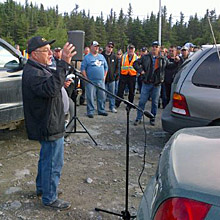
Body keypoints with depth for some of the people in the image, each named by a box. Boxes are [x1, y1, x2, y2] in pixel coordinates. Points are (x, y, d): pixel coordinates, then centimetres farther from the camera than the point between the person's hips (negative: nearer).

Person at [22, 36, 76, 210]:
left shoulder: (40, 68, 11)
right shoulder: (32, 73, -23)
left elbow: (49, 87, 24)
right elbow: (50, 89, -41)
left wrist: (62, 82, 5)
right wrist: (63, 64, -44)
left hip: (48, 123, 11)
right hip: (49, 126, -11)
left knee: (46, 158, 24)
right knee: (54, 162, 1)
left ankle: (42, 187, 42)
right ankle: (50, 198, 15)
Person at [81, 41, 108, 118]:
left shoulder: (101, 56, 14)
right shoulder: (87, 57, -2)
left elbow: (106, 67, 18)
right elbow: (83, 68, -5)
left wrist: (104, 76, 9)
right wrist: (86, 78, -10)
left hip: (101, 81, 5)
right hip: (91, 81, -5)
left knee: (102, 96, 8)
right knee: (90, 97, -2)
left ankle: (101, 110, 21)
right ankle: (90, 111, 7)